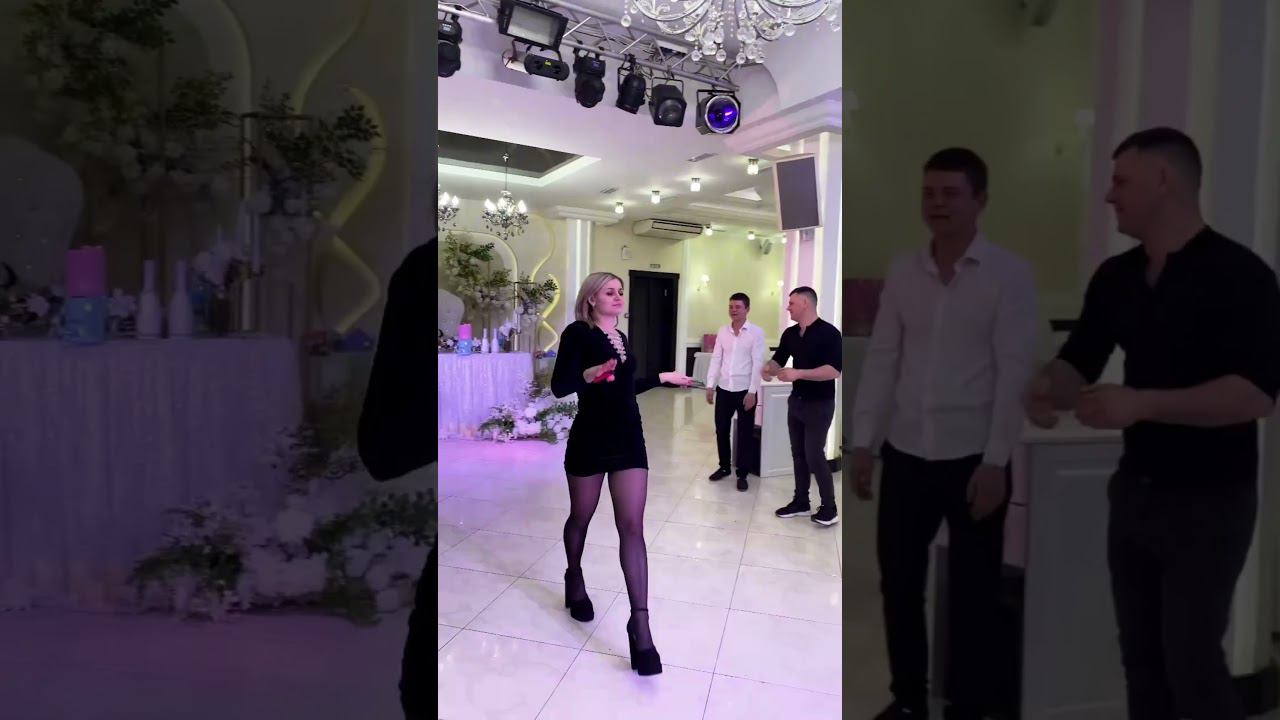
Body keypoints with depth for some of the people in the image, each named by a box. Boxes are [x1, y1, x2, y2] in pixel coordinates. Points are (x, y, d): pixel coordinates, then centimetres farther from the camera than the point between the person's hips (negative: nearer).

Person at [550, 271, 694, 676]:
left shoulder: (621, 338, 13)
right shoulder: (578, 333, -6)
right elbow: (559, 387, -15)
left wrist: (663, 378, 28)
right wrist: (589, 373, -34)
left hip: (628, 437, 5)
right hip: (590, 438, -4)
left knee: (632, 527, -4)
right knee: (581, 517, 15)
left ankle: (640, 624, -3)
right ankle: (575, 579, 44)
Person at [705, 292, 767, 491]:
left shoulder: (756, 332, -7)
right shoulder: (723, 331, 6)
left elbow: (758, 363, -10)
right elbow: (716, 359, 7)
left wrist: (752, 392, -15)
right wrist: (710, 386, 1)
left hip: (745, 390, -4)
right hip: (724, 389, 4)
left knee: (744, 434, 5)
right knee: (721, 430, 11)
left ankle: (742, 474, 17)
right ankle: (724, 467, 29)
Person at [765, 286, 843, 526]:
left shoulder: (829, 333, -16)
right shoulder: (790, 333, 6)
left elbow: (834, 370, -23)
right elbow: (778, 359, 12)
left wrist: (798, 373, -29)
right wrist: (768, 369, -12)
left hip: (819, 404, -7)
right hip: (796, 401, 7)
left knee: (814, 455, -5)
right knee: (798, 454, 12)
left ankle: (830, 508, 9)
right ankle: (801, 502, 23)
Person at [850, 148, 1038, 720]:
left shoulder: (1010, 274, -4)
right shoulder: (902, 271, 6)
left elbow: (1013, 372, -8)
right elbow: (881, 359, 6)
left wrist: (995, 462, -13)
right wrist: (863, 442, 2)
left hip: (973, 457, -3)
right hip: (906, 454, 4)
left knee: (971, 594, 10)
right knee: (898, 583, 12)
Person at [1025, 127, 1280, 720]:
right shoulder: (1115, 277, 6)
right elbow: (1078, 360, 7)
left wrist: (1142, 403, -31)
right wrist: (1046, 389, -14)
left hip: (1208, 501, -6)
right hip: (1134, 490, 6)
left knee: (1191, 661, 2)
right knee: (1140, 654, 15)